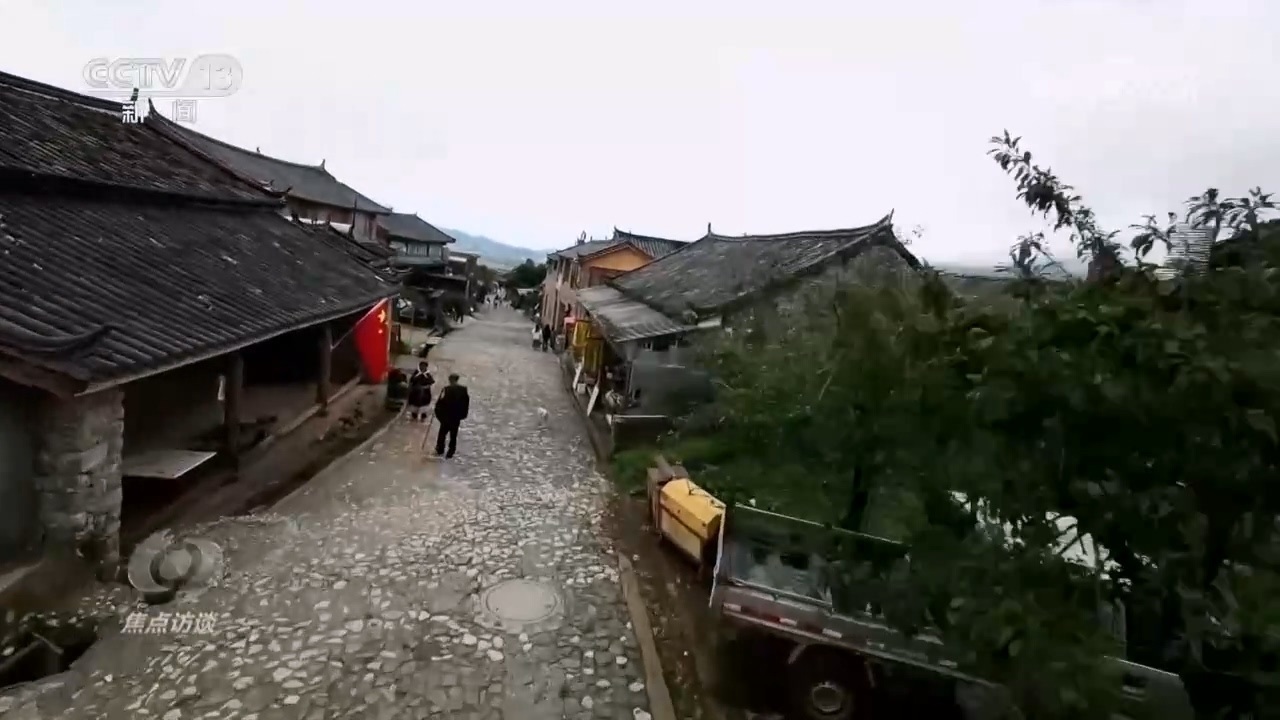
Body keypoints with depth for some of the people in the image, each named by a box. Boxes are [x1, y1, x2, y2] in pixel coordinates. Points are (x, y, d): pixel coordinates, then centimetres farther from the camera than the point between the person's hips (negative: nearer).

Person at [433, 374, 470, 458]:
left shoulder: (447, 389, -15)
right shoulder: (464, 389, -2)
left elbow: (441, 401, -14)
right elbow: (466, 402, 2)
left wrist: (437, 412, 1)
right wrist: (463, 414, 11)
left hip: (446, 415, -3)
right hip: (457, 416, 3)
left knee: (442, 432, 14)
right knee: (453, 434, 12)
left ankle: (440, 450, 23)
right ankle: (450, 453, 15)